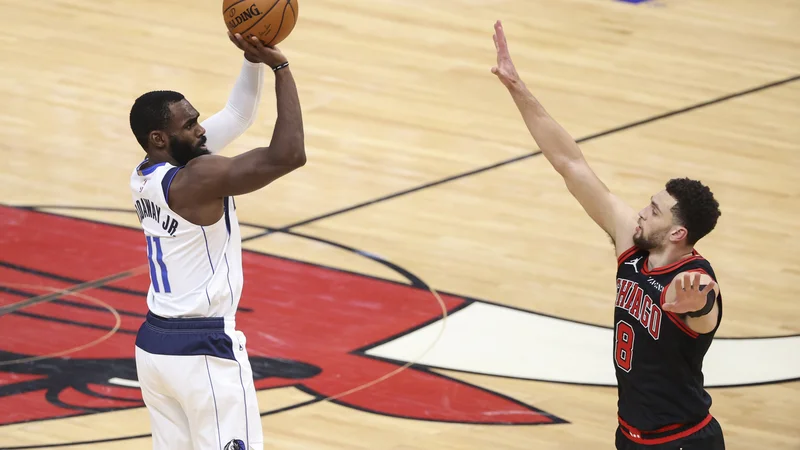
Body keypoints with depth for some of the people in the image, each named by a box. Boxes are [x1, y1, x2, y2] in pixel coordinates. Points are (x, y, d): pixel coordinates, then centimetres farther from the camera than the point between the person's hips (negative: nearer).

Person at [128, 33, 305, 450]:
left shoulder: (145, 176, 6)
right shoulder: (196, 178, -20)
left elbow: (236, 116, 12)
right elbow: (288, 155, -26)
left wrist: (253, 59, -2)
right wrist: (280, 66, -19)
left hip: (154, 344, 9)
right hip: (204, 353, -9)